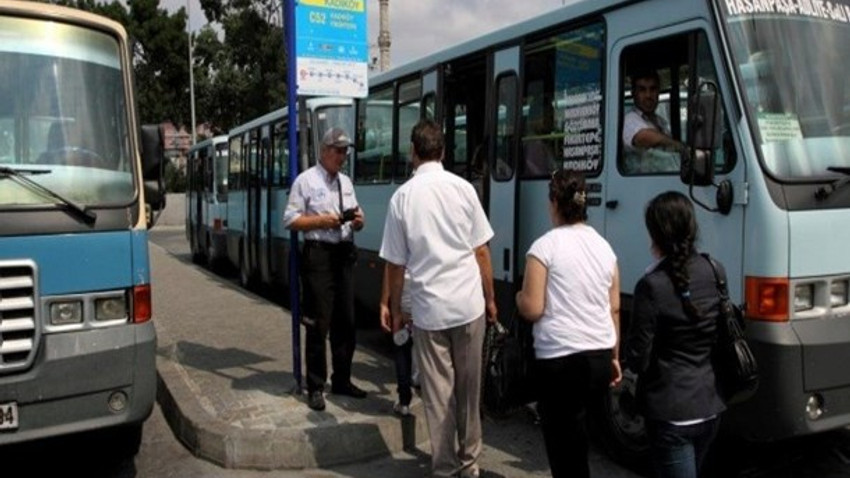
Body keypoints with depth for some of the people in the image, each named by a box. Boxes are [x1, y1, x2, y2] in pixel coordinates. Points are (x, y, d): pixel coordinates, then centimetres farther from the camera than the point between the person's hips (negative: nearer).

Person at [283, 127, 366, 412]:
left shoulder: (346, 182, 15)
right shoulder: (306, 180, -4)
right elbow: (290, 220, -7)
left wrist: (358, 221, -3)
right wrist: (322, 220, -18)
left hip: (344, 253, 7)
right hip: (318, 254, -6)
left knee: (345, 321, 13)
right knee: (319, 323, -1)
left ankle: (342, 380, 28)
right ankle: (316, 387, 12)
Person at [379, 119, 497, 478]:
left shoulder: (403, 196, -4)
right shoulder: (463, 188, -2)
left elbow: (395, 263, 0)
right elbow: (481, 251, 1)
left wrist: (395, 309, 13)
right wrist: (490, 299, 13)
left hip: (428, 308, -1)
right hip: (468, 303, 1)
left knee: (438, 392, 9)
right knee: (468, 387, 15)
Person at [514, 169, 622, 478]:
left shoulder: (545, 246, -10)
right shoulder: (604, 246, 8)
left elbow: (532, 309, -14)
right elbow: (614, 308, 13)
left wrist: (518, 296, 8)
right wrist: (614, 357, 22)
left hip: (560, 359, -6)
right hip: (600, 356, 7)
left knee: (561, 435, 6)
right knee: (573, 429, 23)